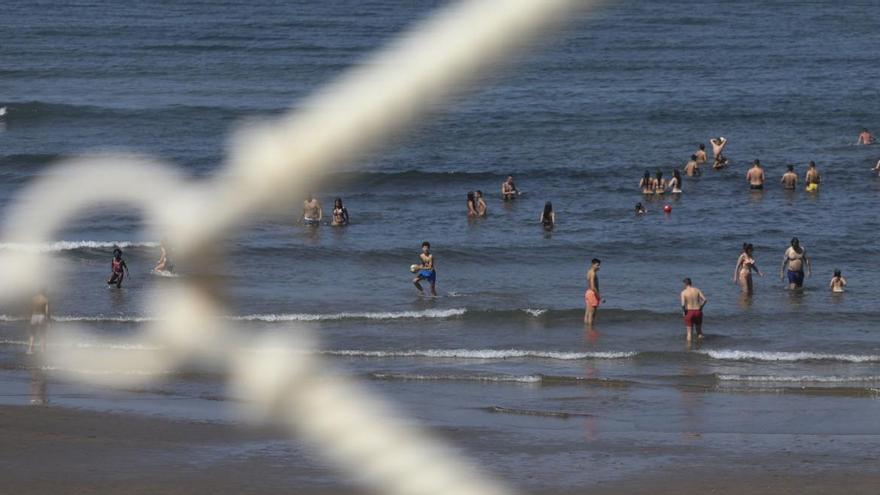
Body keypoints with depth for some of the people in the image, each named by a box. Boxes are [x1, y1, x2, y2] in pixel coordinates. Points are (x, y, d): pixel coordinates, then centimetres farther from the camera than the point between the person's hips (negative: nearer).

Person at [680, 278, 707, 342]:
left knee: (689, 332, 5)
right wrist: (700, 307, 7)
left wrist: (684, 312, 0)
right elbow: (705, 300, -7)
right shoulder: (697, 290, 2)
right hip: (698, 312, 2)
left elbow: (683, 304, -18)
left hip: (689, 312, -2)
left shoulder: (684, 292, -6)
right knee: (699, 330, 17)